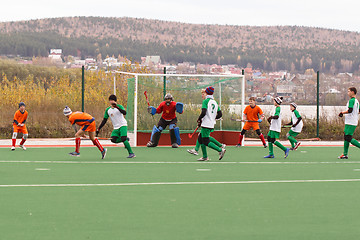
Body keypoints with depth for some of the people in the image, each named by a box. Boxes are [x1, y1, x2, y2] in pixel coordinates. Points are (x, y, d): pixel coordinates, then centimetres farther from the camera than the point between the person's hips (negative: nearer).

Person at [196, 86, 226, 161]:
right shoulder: (215, 102, 12)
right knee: (200, 139, 16)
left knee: (206, 142, -6)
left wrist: (199, 119, -4)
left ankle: (220, 150, -17)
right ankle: (205, 156, 14)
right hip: (211, 124, 8)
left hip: (206, 124, -8)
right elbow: (220, 114, 11)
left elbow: (203, 112, -20)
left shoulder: (206, 101, -10)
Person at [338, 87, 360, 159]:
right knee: (346, 138, 10)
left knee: (349, 139, -12)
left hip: (350, 123, -10)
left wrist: (342, 113, -9)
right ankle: (345, 154, 11)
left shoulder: (351, 100, -13)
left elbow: (350, 110, -23)